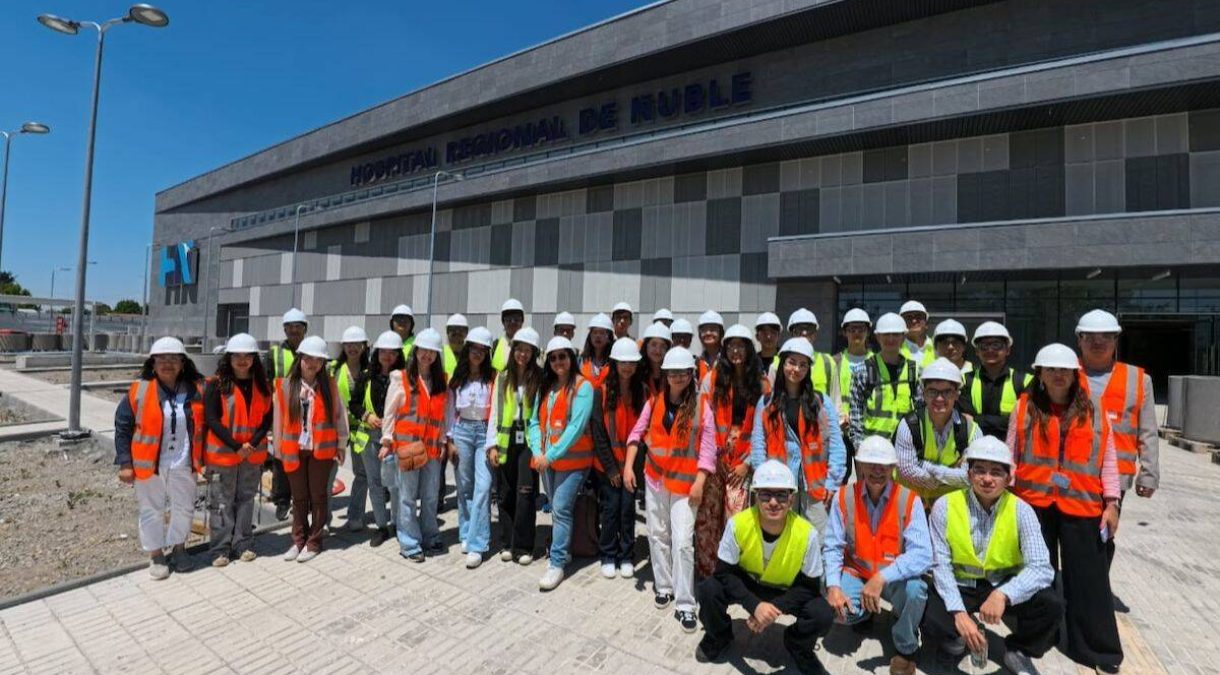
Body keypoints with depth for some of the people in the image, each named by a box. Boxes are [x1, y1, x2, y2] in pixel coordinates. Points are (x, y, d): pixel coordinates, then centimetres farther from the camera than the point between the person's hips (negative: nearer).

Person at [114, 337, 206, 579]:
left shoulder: (197, 390, -2)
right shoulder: (139, 390, -8)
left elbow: (204, 424, 7)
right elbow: (123, 427, -3)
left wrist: (203, 458, 5)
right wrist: (125, 463, -6)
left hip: (184, 464, 2)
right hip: (149, 464, -1)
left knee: (184, 508, 13)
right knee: (152, 510, 12)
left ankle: (178, 547, 35)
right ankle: (156, 555, 28)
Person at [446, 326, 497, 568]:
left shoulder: (493, 377, -3)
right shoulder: (457, 377, 6)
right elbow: (450, 410, 9)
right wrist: (449, 440, 4)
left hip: (484, 432, -3)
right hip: (462, 431, 3)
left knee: (483, 487, -9)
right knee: (464, 486, 12)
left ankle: (476, 545, -3)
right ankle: (466, 534, 28)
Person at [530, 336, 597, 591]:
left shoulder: (582, 386, -11)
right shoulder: (546, 387, 10)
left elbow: (576, 427, -19)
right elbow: (536, 422, 6)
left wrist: (551, 455, -18)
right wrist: (537, 451, -9)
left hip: (572, 459, -6)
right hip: (546, 459, 6)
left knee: (561, 509, -7)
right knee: (557, 509, 16)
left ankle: (557, 563, 3)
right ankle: (562, 551, 32)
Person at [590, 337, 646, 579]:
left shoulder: (642, 391, -1)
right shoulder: (601, 391, -7)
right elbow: (598, 431, -8)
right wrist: (610, 466, -8)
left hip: (632, 462, 2)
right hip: (608, 463, -1)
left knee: (628, 508, 6)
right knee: (610, 508, 4)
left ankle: (626, 557, 23)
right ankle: (608, 557, 23)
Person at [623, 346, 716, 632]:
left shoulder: (701, 406, -8)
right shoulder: (654, 402, 1)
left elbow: (708, 448, -8)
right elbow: (637, 433, 3)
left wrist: (699, 482, -13)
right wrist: (628, 466, -5)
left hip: (685, 482, -3)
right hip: (654, 478, 4)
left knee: (683, 542, -5)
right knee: (658, 535, 15)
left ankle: (684, 603, 8)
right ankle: (663, 586, 33)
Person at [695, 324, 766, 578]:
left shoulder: (761, 383, 5)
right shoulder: (712, 378, 4)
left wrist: (748, 462, -3)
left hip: (742, 462, 0)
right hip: (713, 458, 0)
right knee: (706, 517, 2)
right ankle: (706, 571, 18)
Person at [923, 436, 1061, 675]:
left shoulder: (1020, 511, -11)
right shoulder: (945, 506, -15)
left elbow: (1041, 568, -21)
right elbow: (941, 566, -14)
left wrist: (1003, 594, -38)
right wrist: (959, 612, -27)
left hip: (1004, 586, 2)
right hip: (957, 586, -2)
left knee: (1051, 605, -24)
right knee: (935, 628, -26)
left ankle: (1018, 652, 9)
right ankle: (960, 639, 15)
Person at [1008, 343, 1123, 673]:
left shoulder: (1093, 410, 3)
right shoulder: (1025, 406, -2)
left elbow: (1108, 458, 6)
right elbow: (1011, 454, 1)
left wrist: (1111, 503, 1)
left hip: (1081, 505, 1)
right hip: (1033, 503, 0)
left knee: (1088, 577, 7)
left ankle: (1097, 647, 24)